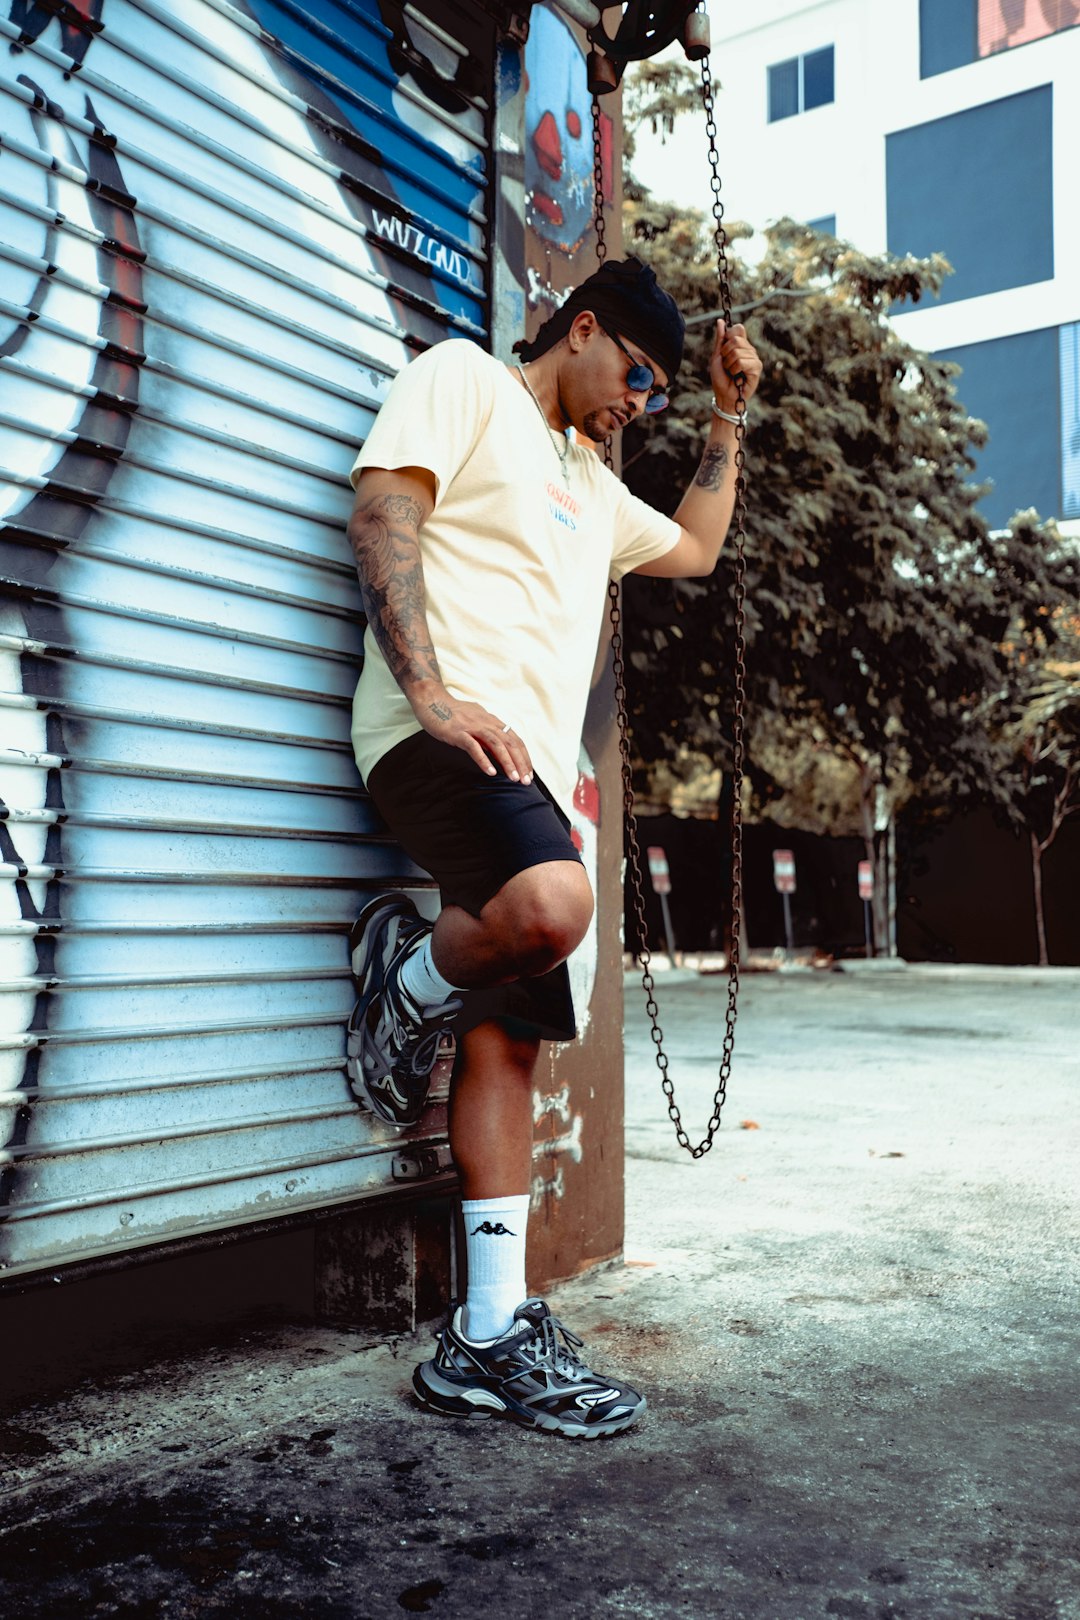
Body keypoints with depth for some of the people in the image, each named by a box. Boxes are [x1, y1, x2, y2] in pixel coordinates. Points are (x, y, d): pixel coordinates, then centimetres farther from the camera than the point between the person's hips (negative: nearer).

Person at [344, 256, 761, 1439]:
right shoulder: (463, 377, 8)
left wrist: (726, 415, 34)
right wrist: (433, 693, -21)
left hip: (533, 768, 9)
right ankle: (406, 985, -5)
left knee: (510, 1038, 1)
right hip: (446, 733, -8)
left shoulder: (587, 478, 33)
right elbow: (383, 511, -8)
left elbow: (694, 550, 43)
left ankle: (492, 1339, 5)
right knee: (549, 906, -37)